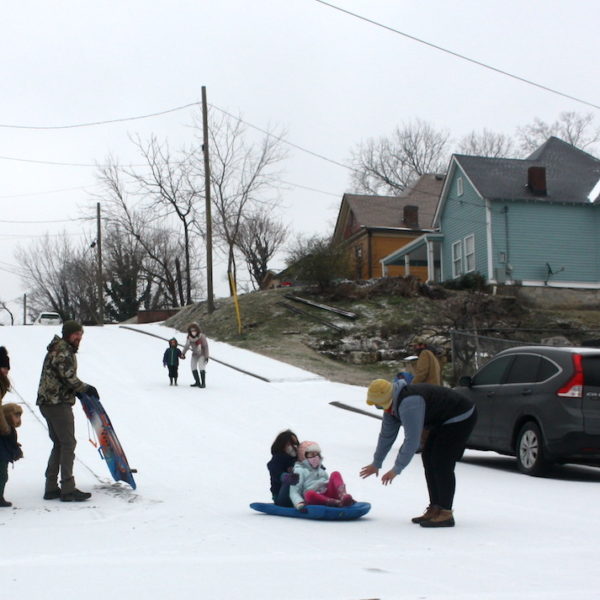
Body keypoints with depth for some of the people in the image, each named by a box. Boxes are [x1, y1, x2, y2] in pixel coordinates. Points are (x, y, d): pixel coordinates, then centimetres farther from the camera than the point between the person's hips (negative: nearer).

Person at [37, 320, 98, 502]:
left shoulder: (59, 349, 20)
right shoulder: (63, 351, -12)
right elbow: (68, 377, -19)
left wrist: (78, 390, 8)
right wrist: (87, 388, -5)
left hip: (48, 403, 10)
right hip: (58, 403, -10)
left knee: (59, 444, 14)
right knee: (68, 443, -6)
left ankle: (51, 488, 16)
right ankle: (68, 489, -4)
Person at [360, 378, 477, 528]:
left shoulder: (409, 404, -31)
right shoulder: (392, 404, 3)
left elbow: (412, 439, -32)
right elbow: (386, 435, 14)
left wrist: (396, 469, -27)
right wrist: (376, 463, 21)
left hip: (461, 418, -11)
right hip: (443, 420, 11)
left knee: (442, 463, -15)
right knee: (429, 458, 8)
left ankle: (445, 514, -12)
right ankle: (435, 509, 12)